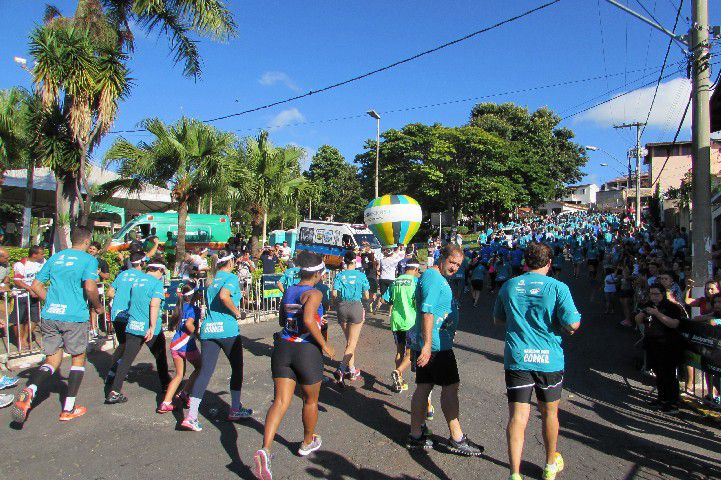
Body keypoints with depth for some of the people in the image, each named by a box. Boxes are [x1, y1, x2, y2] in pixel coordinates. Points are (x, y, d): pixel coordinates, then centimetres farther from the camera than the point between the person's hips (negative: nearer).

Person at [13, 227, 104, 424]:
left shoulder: (55, 258, 13)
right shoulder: (88, 260, -5)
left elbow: (35, 285, 13)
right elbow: (90, 288, -18)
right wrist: (98, 306, -1)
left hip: (49, 316, 5)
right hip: (75, 317, -5)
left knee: (52, 361, 15)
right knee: (78, 358, 12)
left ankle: (29, 391, -15)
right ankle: (68, 409, 13)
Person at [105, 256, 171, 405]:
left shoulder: (137, 279, 11)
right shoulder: (157, 282, -9)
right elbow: (154, 305, -21)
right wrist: (152, 327, -22)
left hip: (133, 326, 5)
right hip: (149, 328, -5)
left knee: (126, 359, 5)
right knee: (160, 357, 14)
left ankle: (114, 392, -2)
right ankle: (165, 384, 28)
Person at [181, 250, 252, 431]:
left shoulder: (211, 280, 15)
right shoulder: (231, 277, -5)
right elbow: (223, 296, -24)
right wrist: (237, 313, -12)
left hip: (207, 329, 6)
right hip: (227, 329, -6)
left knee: (205, 371, 4)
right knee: (237, 367, 12)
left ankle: (191, 416, -3)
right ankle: (235, 410, 21)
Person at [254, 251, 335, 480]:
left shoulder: (288, 291, 9)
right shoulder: (314, 294, -13)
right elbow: (308, 320, -28)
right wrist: (324, 344, -17)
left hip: (283, 348, 5)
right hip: (307, 350, -5)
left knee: (281, 402, 3)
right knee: (310, 401, 18)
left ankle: (265, 450, -15)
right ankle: (308, 443, 38)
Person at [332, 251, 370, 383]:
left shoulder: (339, 275, 0)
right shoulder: (361, 275, -3)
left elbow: (334, 294, -9)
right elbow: (366, 296, -1)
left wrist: (341, 298, 11)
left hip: (342, 308, 3)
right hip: (356, 307, -3)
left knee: (349, 341, 18)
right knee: (352, 342, 3)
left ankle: (352, 371, 24)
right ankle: (341, 369, -14)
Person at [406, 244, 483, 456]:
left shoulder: (437, 278, 18)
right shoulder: (432, 277, -16)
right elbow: (427, 312, -25)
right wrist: (427, 345, -29)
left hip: (428, 344, 10)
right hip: (435, 344, -10)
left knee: (423, 387, 12)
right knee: (450, 386, 0)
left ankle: (416, 436, 20)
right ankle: (457, 439, 11)